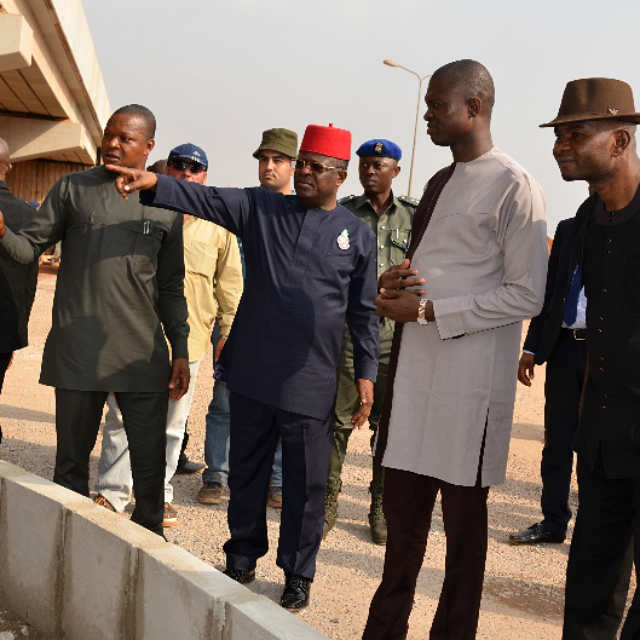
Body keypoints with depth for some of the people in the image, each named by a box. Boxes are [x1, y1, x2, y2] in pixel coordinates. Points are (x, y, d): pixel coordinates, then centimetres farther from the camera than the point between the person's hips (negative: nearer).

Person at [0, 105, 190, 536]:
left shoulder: (165, 207, 10)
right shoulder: (73, 189, 7)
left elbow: (171, 288, 13)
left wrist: (180, 351, 7)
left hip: (143, 355, 1)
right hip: (78, 352, -1)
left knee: (150, 463, 4)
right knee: (72, 462, 7)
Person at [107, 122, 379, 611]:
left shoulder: (358, 235, 5)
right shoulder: (260, 208, 6)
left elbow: (364, 313, 7)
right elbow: (206, 200, -7)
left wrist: (366, 374, 2)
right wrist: (154, 183, -25)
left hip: (311, 381, -1)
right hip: (252, 371, 2)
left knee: (306, 481, 4)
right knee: (246, 470, 13)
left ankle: (298, 572, 22)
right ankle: (242, 560, 31)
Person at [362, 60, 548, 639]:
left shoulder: (513, 188, -9)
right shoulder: (439, 183, 16)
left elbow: (528, 295, -13)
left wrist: (426, 310, -15)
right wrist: (395, 285, 1)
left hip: (468, 376, -7)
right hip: (414, 369, 8)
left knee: (463, 515, 5)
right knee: (403, 506, 14)